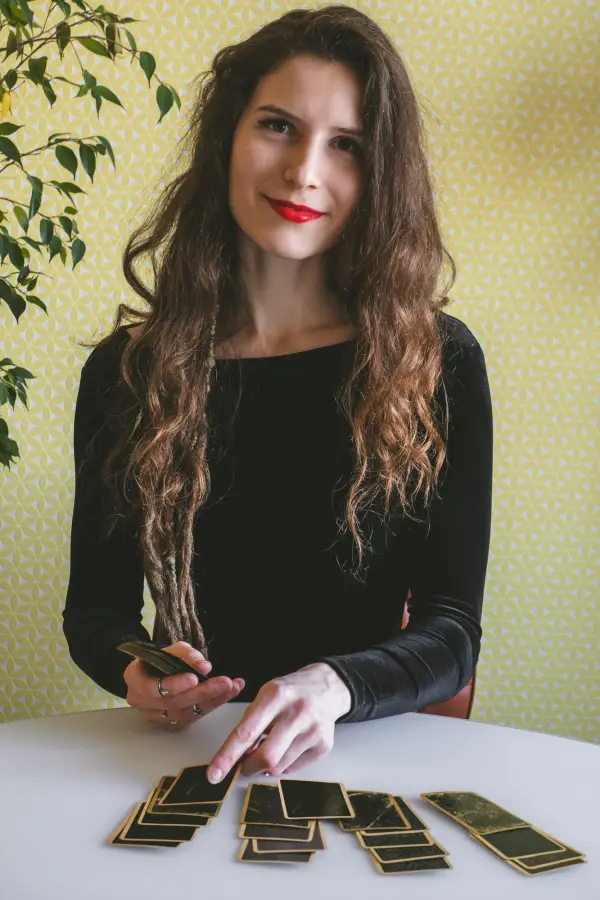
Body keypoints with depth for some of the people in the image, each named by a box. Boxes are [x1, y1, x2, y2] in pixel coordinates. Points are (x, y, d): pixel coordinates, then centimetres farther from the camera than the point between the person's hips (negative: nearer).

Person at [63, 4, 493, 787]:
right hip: (187, 750, 1)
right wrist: (133, 670, -13)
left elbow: (452, 627, -4)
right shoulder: (127, 371, 2)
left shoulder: (440, 364, -2)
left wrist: (336, 687, -24)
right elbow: (96, 604, 10)